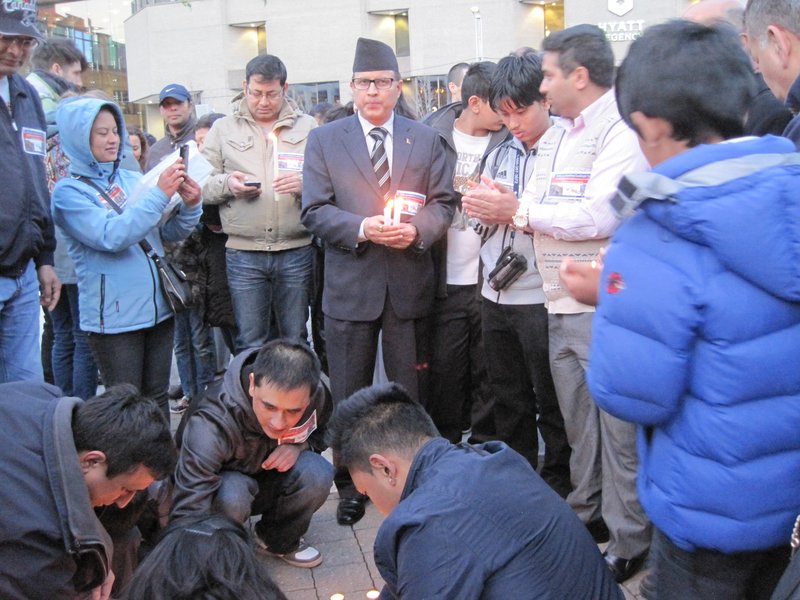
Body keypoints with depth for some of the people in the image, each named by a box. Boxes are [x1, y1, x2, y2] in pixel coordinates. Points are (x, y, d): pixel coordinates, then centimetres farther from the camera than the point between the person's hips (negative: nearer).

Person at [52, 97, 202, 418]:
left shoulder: (134, 180, 8)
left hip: (158, 307, 5)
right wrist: (160, 194, -23)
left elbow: (168, 232, 12)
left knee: (157, 398, 14)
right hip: (114, 317, -5)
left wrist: (189, 206, -8)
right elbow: (111, 236, -21)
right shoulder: (68, 191, -7)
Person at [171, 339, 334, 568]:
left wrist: (299, 445, -22)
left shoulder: (316, 395, -24)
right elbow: (188, 512, -43)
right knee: (231, 495, -38)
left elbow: (321, 433, 0)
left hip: (272, 477, 4)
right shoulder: (211, 423, -38)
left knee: (318, 473, -28)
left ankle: (279, 539, 3)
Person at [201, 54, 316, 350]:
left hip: (296, 251, 0)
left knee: (295, 341, 11)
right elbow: (202, 187, 7)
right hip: (243, 254, 0)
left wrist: (305, 184, -17)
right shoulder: (223, 129, 9)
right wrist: (226, 184, -13)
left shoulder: (308, 127, 7)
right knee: (250, 343, 7)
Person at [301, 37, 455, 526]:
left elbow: (444, 203, 6)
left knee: (410, 392, 12)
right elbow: (315, 210, -2)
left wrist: (418, 228, -15)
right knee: (349, 395, 9)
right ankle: (351, 485, 25)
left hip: (410, 283, 1)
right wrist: (361, 227, -18)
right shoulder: (324, 140, 4)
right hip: (350, 284, -1)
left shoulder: (427, 140, 8)